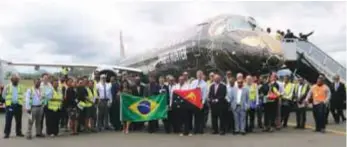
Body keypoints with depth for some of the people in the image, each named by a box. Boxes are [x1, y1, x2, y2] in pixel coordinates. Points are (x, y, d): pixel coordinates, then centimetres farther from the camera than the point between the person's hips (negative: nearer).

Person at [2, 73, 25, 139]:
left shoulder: (21, 87, 9)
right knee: (8, 120, -4)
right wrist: (9, 100, 4)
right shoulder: (7, 87, 2)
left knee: (19, 120, 8)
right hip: (10, 105, -2)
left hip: (18, 105, 2)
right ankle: (7, 133, 4)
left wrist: (18, 100, 1)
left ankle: (18, 132, 19)